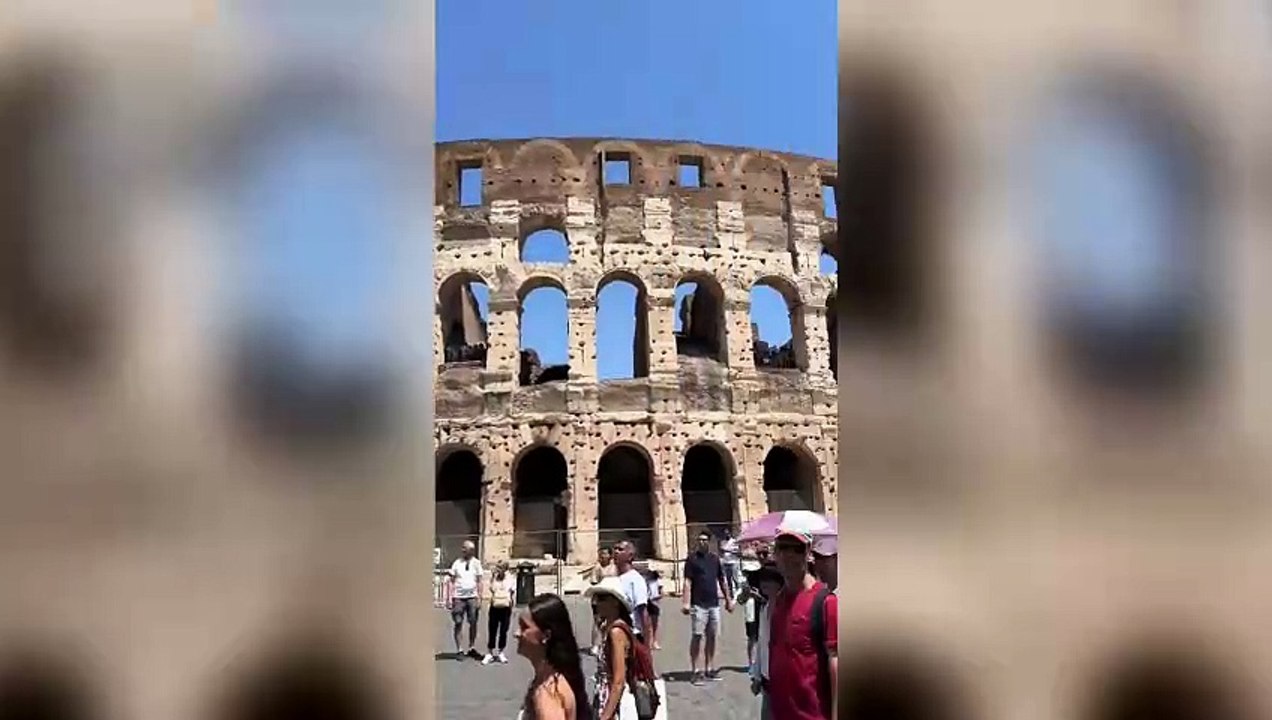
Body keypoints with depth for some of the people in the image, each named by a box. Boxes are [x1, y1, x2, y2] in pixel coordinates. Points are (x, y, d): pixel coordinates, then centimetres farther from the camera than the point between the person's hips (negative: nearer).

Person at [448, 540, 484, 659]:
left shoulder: (476, 563, 4)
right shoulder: (457, 563, 2)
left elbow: (479, 582, 6)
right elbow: (452, 581, 3)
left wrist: (479, 598, 1)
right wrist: (450, 597, -4)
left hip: (472, 597, 1)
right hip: (458, 598, -1)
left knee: (473, 623, 5)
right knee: (458, 623, 1)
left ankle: (472, 648, 16)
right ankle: (459, 650, 8)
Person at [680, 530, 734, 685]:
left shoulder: (715, 558, 10)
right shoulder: (692, 558, -4)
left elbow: (722, 581, 17)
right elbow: (687, 582, -9)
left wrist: (728, 599, 16)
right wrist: (686, 603, -18)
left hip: (714, 604, 5)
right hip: (698, 605, -5)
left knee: (712, 637, 9)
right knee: (697, 636, -5)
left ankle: (709, 669, 17)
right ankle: (694, 671, -1)